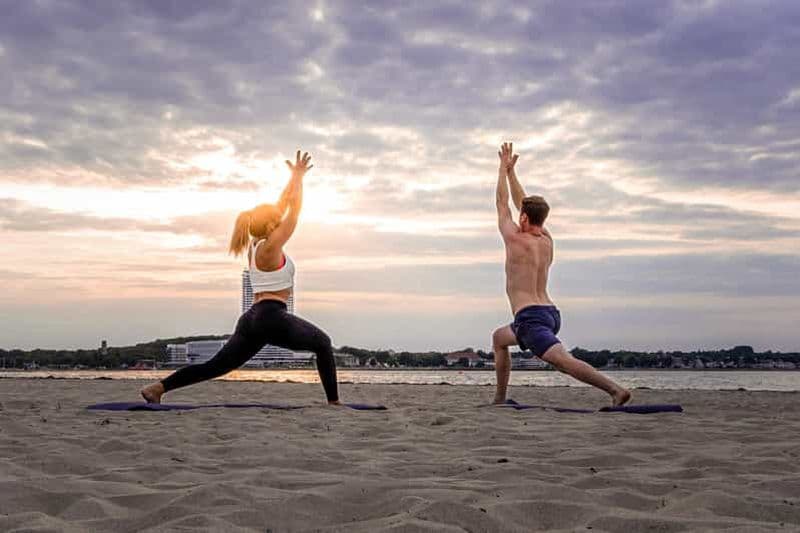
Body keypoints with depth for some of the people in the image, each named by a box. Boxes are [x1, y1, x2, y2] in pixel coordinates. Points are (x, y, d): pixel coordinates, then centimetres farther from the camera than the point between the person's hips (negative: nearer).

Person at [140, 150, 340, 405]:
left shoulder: (256, 244, 13)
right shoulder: (270, 248, -10)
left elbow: (282, 207, 22)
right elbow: (294, 209, -7)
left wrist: (294, 177, 27)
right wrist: (298, 176, 3)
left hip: (252, 318, 8)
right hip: (272, 318, -8)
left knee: (216, 365, 6)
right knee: (323, 343, 9)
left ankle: (158, 387, -2)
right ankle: (334, 401, 5)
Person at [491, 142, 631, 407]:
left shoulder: (516, 239, -6)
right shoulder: (546, 240, 12)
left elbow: (502, 204, 8)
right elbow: (524, 203, 23)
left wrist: (503, 168, 19)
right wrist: (510, 171, 29)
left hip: (530, 318, -9)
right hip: (551, 314, 9)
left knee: (563, 360, -22)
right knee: (499, 337, 29)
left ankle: (616, 390, -37)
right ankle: (500, 398, 28)